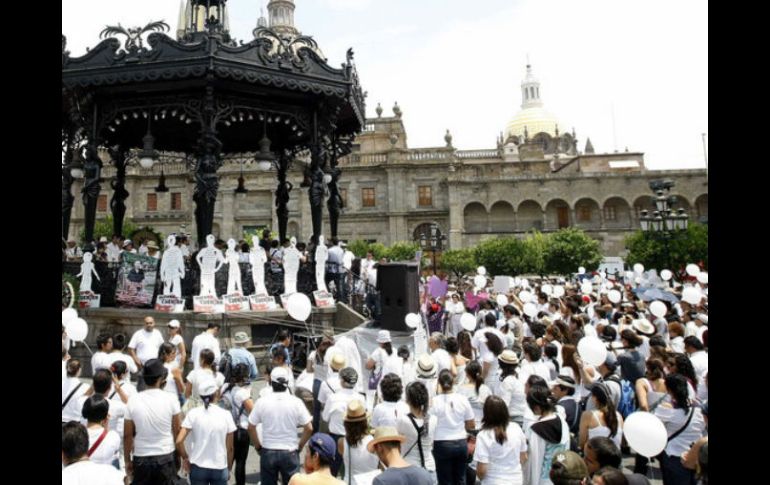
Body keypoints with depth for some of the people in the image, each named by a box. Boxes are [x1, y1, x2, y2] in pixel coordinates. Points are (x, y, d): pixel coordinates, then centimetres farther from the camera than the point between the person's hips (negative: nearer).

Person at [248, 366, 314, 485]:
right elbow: (309, 428, -8)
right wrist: (299, 446, 5)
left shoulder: (262, 402, -8)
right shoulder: (296, 402, -10)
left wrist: (258, 446, 9)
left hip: (268, 452, 1)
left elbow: (251, 428, -3)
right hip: (290, 453, -1)